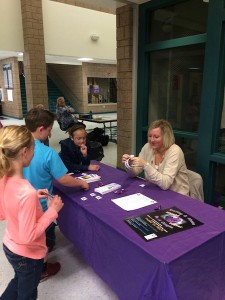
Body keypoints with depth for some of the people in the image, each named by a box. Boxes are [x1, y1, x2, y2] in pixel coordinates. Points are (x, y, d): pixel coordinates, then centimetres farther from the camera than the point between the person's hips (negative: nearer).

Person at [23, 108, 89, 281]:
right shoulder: (48, 153, -28)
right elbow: (64, 180, -23)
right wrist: (82, 183, -5)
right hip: (41, 207, -6)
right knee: (45, 239, 20)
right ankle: (41, 270, 39)